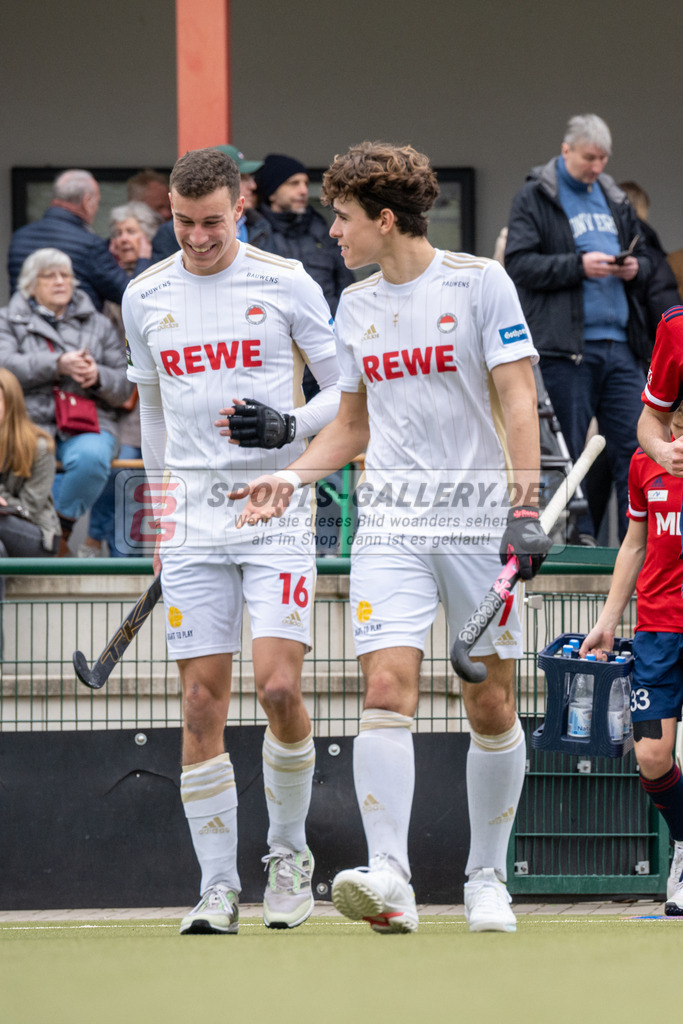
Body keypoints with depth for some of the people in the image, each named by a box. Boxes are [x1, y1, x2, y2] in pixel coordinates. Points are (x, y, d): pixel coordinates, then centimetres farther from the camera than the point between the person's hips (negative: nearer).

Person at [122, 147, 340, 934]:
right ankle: (218, 886, 1)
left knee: (279, 686, -14)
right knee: (202, 701, -3)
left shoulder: (285, 283, 0)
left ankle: (289, 851, 8)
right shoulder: (145, 296, 10)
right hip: (192, 515, 3)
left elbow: (347, 391, 6)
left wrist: (290, 427, -12)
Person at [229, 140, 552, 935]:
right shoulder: (355, 307, 12)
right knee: (386, 688, -14)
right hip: (390, 526, 3)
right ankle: (388, 881, -23)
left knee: (491, 706, 2)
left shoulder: (480, 283, -3)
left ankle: (486, 881, 16)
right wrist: (290, 476, 7)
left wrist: (526, 508, -15)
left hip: (478, 522, -3)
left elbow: (517, 402, -7)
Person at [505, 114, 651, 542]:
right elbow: (519, 264, -9)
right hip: (566, 344, -5)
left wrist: (635, 268, 2)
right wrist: (579, 266, -18)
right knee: (569, 453, -2)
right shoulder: (534, 199, 1)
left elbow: (644, 258, 27)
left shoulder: (616, 202, 19)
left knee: (633, 446, 1)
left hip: (620, 344, 5)